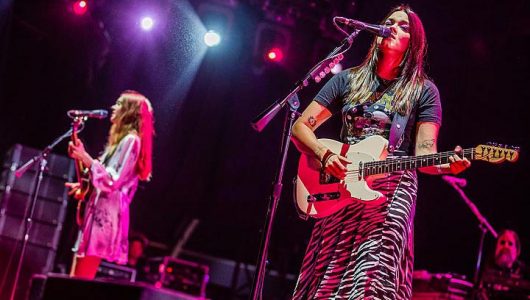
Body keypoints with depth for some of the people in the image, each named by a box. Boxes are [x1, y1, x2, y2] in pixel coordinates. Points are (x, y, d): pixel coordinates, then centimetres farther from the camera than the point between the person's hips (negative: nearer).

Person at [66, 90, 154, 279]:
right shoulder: (121, 140, 22)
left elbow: (112, 181, -18)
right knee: (75, 279, 9)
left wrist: (85, 158, -15)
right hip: (99, 210, 10)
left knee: (80, 280, -12)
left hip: (106, 214, -10)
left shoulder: (130, 140, -10)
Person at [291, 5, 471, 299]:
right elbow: (301, 127, 8)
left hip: (393, 189, -2)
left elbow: (424, 152, -2)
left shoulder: (423, 90, 6)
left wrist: (445, 165, -24)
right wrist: (325, 154, -11)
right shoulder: (348, 80, 11)